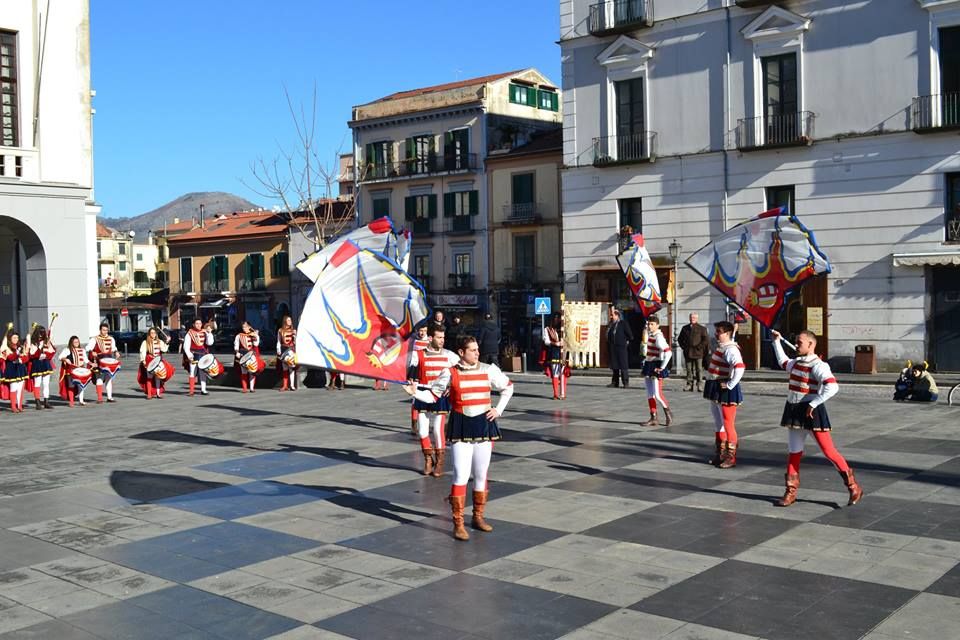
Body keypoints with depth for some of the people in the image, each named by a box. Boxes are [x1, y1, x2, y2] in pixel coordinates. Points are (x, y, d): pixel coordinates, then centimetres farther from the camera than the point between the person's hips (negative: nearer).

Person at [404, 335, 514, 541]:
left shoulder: (488, 370, 3)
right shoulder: (450, 373, -3)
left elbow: (508, 387, 16)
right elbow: (433, 395, 1)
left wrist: (499, 409, 7)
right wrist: (415, 392, -16)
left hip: (484, 424, 3)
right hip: (461, 427, -3)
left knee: (481, 475, 11)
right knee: (461, 475, -8)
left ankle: (478, 517, 25)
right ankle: (458, 524, -1)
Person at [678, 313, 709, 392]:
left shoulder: (702, 328, 0)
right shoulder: (685, 328, 12)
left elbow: (706, 340, -5)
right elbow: (680, 339, 20)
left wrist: (699, 347, -11)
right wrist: (683, 346, 7)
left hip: (698, 352, -4)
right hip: (687, 353, 4)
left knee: (698, 369, -1)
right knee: (689, 369, 5)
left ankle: (698, 385, 5)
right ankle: (689, 384, 9)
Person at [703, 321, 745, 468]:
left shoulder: (731, 349, -19)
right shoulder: (719, 347, 11)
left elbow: (740, 367, -33)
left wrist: (730, 385, -26)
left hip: (725, 391, -10)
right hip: (715, 390, 10)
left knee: (728, 424, -1)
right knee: (718, 423, 18)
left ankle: (731, 457, 7)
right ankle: (720, 453, 29)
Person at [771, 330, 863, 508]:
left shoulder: (817, 365, -15)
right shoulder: (796, 362, 10)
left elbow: (832, 387, -28)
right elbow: (783, 362, 35)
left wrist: (813, 404, -26)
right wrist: (776, 342, 34)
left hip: (811, 411, -8)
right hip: (794, 411, 8)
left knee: (828, 451, -4)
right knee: (794, 452, 11)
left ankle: (854, 487, 8)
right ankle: (791, 492, 19)